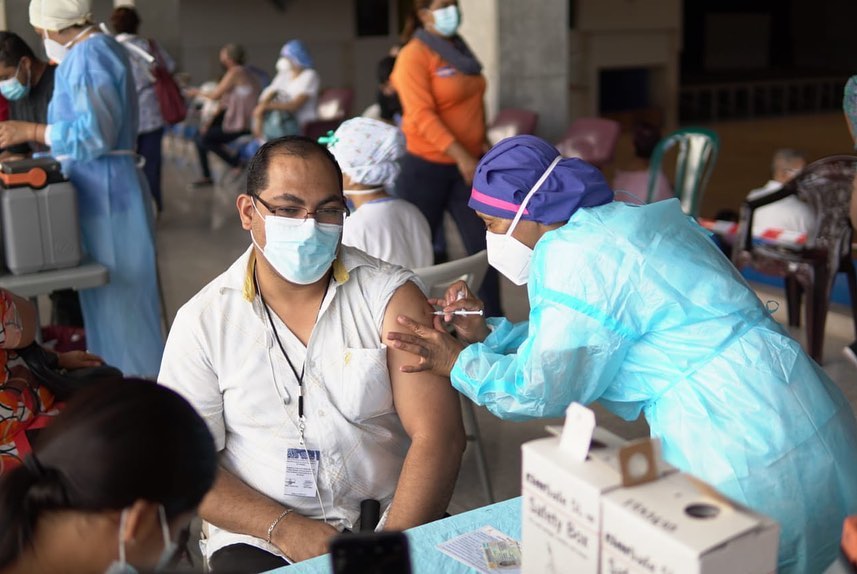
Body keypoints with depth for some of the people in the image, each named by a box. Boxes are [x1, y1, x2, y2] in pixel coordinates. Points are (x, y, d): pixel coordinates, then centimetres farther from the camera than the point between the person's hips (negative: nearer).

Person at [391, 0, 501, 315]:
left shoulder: (459, 49, 12)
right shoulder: (414, 56, -10)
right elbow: (421, 115, -19)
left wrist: (479, 147, 15)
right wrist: (460, 155, -25)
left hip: (468, 165, 6)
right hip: (426, 167, -6)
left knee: (484, 246, 2)